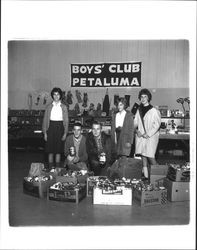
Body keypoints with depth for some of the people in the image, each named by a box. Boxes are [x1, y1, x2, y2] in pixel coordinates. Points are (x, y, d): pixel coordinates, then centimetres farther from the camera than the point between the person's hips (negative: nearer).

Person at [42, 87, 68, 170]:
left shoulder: (64, 107, 4)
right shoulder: (49, 107, 4)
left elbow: (66, 120, 5)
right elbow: (45, 120, 5)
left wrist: (65, 133, -2)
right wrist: (45, 132, -1)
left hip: (60, 127, 0)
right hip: (51, 127, 0)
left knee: (58, 149, 4)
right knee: (50, 149, 3)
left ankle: (58, 168, 16)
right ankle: (50, 167, 14)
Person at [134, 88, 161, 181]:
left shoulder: (154, 111, -7)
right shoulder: (139, 110, 11)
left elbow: (157, 124, -9)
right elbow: (135, 122, 16)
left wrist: (148, 134, -13)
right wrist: (137, 130, -3)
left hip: (151, 136, -5)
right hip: (140, 136, 6)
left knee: (150, 156, -9)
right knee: (143, 156, 7)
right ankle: (145, 175, 15)